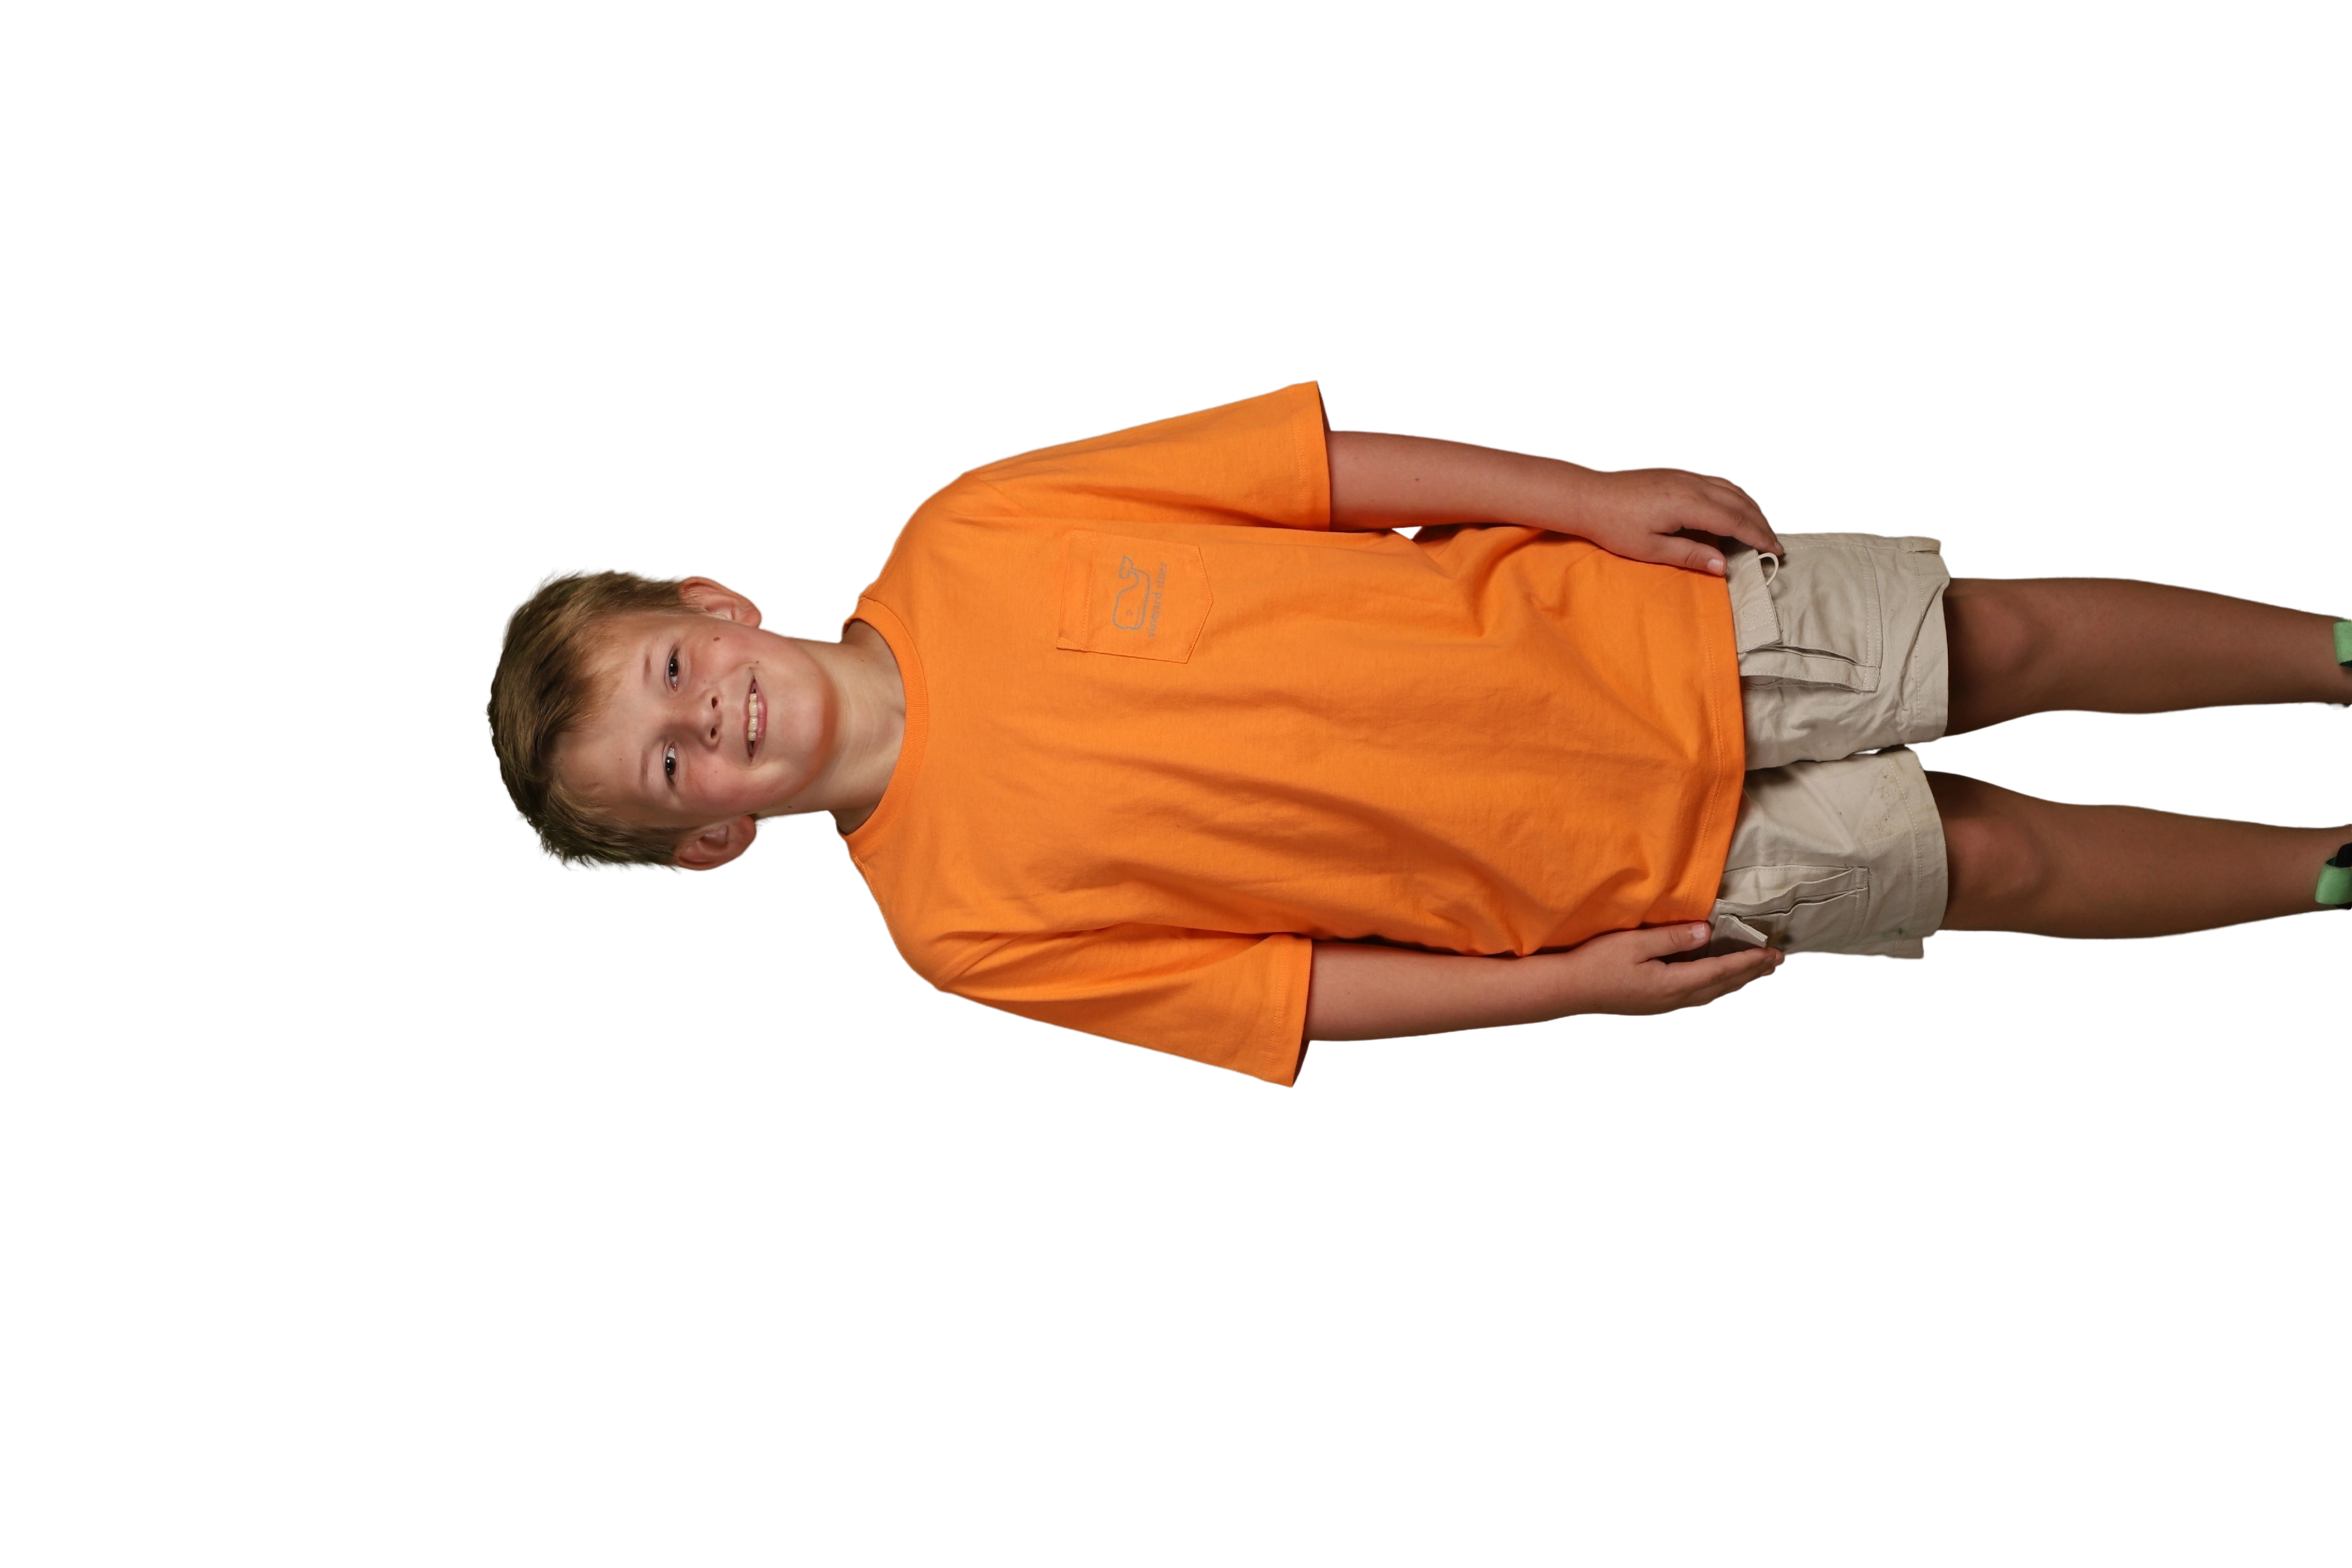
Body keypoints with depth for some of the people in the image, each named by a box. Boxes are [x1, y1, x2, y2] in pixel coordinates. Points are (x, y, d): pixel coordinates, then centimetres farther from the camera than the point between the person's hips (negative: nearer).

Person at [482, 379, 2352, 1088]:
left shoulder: (966, 540, -11)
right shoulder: (964, 918, -15)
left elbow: (1325, 458, -6)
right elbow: (1285, 994, -10)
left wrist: (1593, 495, -9)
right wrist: (1563, 983, -13)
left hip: (1612, 618, 2)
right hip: (1645, 863, -2)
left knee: (2002, 639, 5)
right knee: (1995, 859, 3)